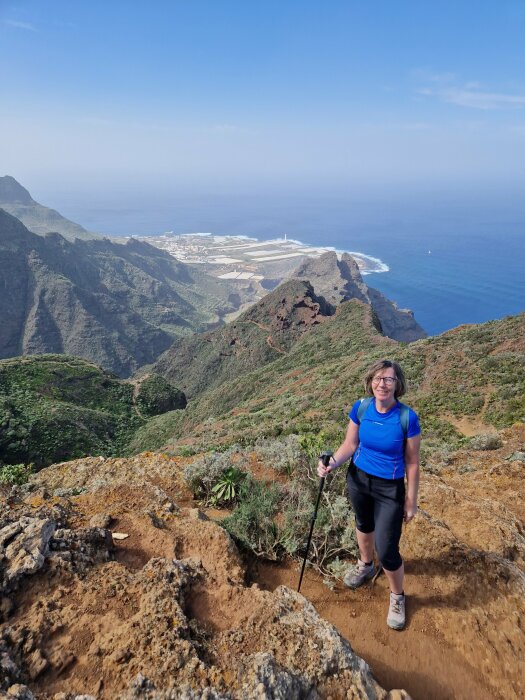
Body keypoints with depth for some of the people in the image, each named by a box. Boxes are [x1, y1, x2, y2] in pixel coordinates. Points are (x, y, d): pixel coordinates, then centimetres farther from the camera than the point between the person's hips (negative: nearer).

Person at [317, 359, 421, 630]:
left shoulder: (407, 417, -23)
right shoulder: (360, 408, -13)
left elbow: (412, 463, -13)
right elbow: (350, 444, -2)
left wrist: (411, 501, -6)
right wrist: (332, 463, -21)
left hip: (390, 489, -4)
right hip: (358, 479, 4)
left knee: (386, 550, 0)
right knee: (364, 525, 28)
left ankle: (397, 597, 31)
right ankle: (365, 565, 58)